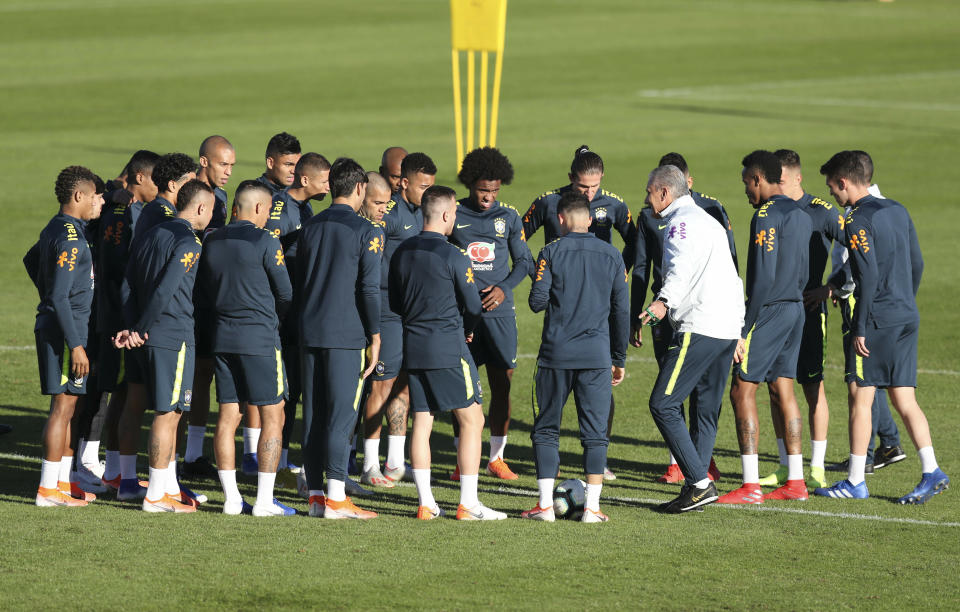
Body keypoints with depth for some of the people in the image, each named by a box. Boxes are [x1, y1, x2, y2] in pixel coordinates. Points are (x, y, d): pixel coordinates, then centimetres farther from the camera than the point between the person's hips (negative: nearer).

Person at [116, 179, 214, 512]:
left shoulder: (150, 235, 15)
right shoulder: (188, 243, -13)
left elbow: (127, 286, 10)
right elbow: (164, 291, -20)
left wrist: (132, 327, 1)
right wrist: (139, 331, -10)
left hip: (149, 339, 9)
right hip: (174, 337, -9)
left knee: (167, 414, 15)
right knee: (167, 413, -4)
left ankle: (170, 487, 21)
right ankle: (156, 495, -2)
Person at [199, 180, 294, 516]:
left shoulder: (211, 241, 6)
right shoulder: (265, 242, -11)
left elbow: (203, 291, 14)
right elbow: (285, 293, -5)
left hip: (222, 337, 6)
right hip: (260, 337, -6)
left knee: (228, 415, 8)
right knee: (273, 416, 0)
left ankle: (231, 497, 8)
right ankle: (264, 499, -3)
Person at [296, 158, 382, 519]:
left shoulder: (310, 228, 12)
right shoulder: (366, 232, -6)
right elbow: (369, 288, -9)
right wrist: (375, 338, -4)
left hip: (310, 331, 6)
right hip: (346, 334, -5)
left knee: (314, 414, 8)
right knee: (341, 414, -5)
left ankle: (315, 494, 9)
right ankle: (335, 498, -9)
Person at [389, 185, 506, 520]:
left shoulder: (402, 252, 7)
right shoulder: (453, 256, -12)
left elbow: (395, 303, 14)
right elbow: (474, 306, -7)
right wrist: (465, 329, 13)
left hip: (413, 347, 6)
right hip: (448, 347, -6)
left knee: (421, 421, 8)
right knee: (472, 420, 1)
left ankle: (425, 503, 7)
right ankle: (468, 503, -3)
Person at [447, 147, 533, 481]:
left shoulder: (509, 217, 6)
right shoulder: (453, 214, 3)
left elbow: (524, 261, 9)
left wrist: (504, 288, -7)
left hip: (499, 311, 1)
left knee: (502, 384, 0)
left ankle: (496, 457, 10)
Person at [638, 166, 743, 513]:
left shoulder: (681, 222, -5)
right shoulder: (709, 221, 26)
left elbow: (682, 266, -26)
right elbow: (733, 279, 30)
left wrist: (664, 301, -42)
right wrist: (738, 328, 32)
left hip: (698, 328, -10)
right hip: (727, 328, 10)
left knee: (663, 404, -9)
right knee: (705, 410, 12)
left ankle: (699, 482, -14)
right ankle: (699, 487, 11)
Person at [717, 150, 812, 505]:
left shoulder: (766, 217, -15)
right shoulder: (801, 216, 14)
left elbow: (763, 278, -20)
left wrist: (745, 328, -17)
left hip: (769, 310, -9)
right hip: (795, 308, 9)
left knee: (742, 390, -5)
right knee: (783, 390, 12)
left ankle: (750, 486, -9)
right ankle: (795, 482, 11)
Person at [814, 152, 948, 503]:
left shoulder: (858, 221, -12)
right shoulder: (897, 211, 12)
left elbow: (869, 276, -19)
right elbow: (916, 265, 16)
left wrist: (860, 328, -16)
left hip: (877, 320, -8)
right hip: (906, 318, 8)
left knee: (860, 398, 0)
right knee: (903, 399, 8)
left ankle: (855, 481, 3)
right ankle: (931, 472, -1)